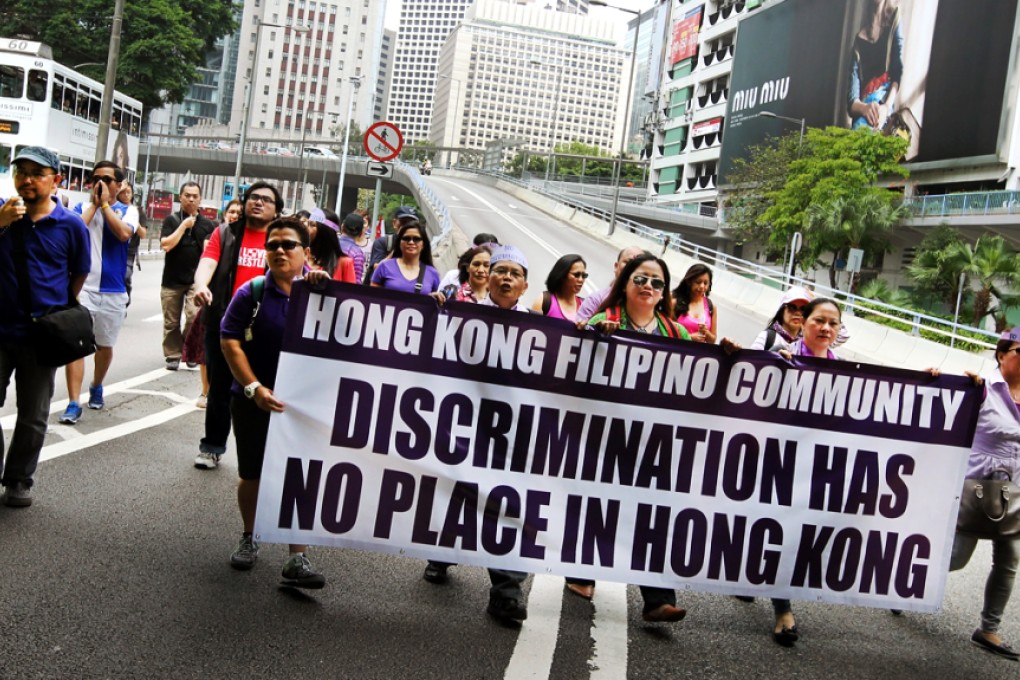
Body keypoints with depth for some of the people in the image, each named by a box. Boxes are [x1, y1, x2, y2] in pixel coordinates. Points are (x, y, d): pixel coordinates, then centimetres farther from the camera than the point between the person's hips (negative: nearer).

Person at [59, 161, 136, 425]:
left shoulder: (127, 210, 2)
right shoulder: (82, 207, 4)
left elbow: (123, 233, -19)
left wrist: (105, 203, -12)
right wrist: (94, 204, -9)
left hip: (114, 291, 1)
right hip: (82, 287, -1)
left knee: (105, 345, 16)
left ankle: (96, 387, 40)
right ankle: (73, 404, -8)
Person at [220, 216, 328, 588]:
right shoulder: (252, 292, -5)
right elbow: (230, 341, -8)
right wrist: (254, 388, -18)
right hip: (253, 400, 0)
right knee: (251, 474, 14)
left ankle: (297, 559, 4)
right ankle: (249, 537, 37)